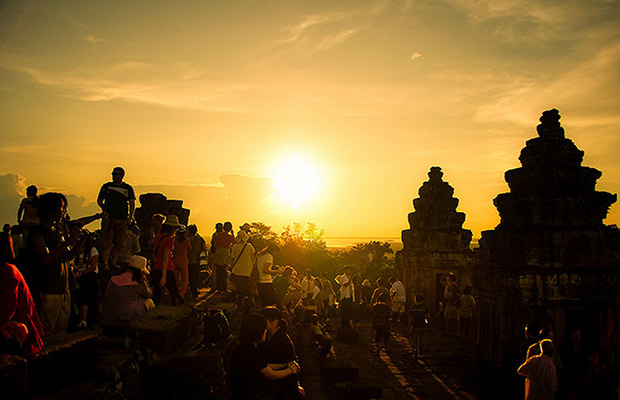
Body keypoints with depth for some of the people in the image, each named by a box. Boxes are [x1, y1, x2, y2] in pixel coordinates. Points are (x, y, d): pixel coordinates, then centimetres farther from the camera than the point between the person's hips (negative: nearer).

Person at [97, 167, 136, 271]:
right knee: (107, 243, -6)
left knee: (119, 244, 3)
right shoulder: (106, 186, 9)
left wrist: (130, 217, -4)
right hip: (108, 218, -1)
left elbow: (132, 203, 8)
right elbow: (99, 200, 14)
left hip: (123, 220, 1)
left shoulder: (128, 188, 9)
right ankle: (105, 264, 1)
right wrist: (103, 207, -6)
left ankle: (113, 263, 14)